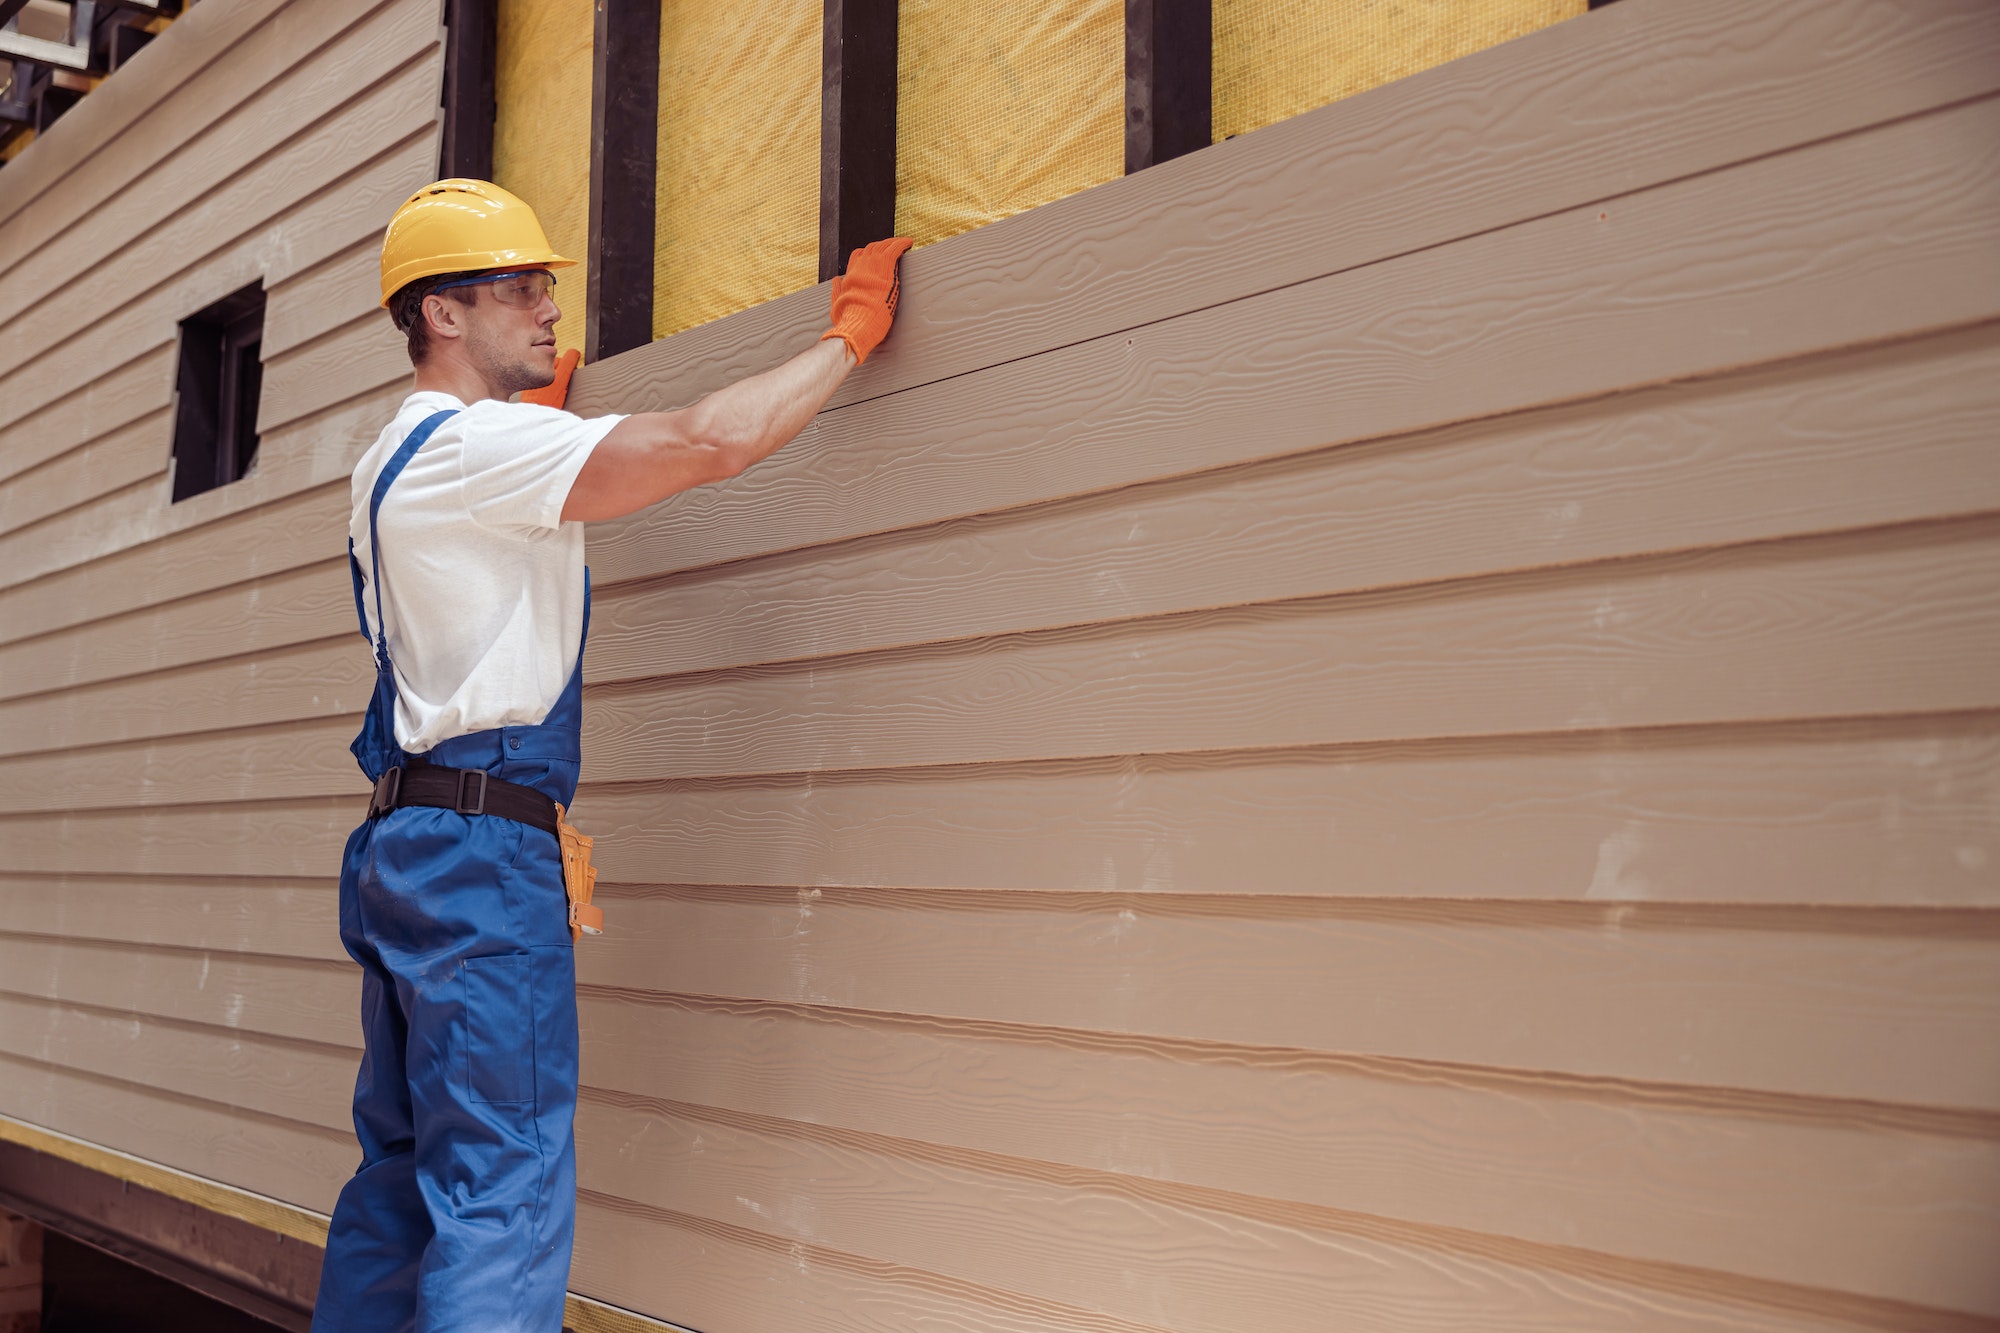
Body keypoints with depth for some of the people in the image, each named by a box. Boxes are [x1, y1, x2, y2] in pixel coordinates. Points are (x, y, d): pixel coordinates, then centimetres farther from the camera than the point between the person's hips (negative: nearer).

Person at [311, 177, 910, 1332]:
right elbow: (711, 440, -21)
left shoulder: (404, 457, 20)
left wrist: (544, 408, 42)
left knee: (405, 1174, 14)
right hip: (482, 845, -10)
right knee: (504, 1192, -11)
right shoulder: (474, 443, -12)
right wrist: (850, 334, -8)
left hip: (411, 844, 10)